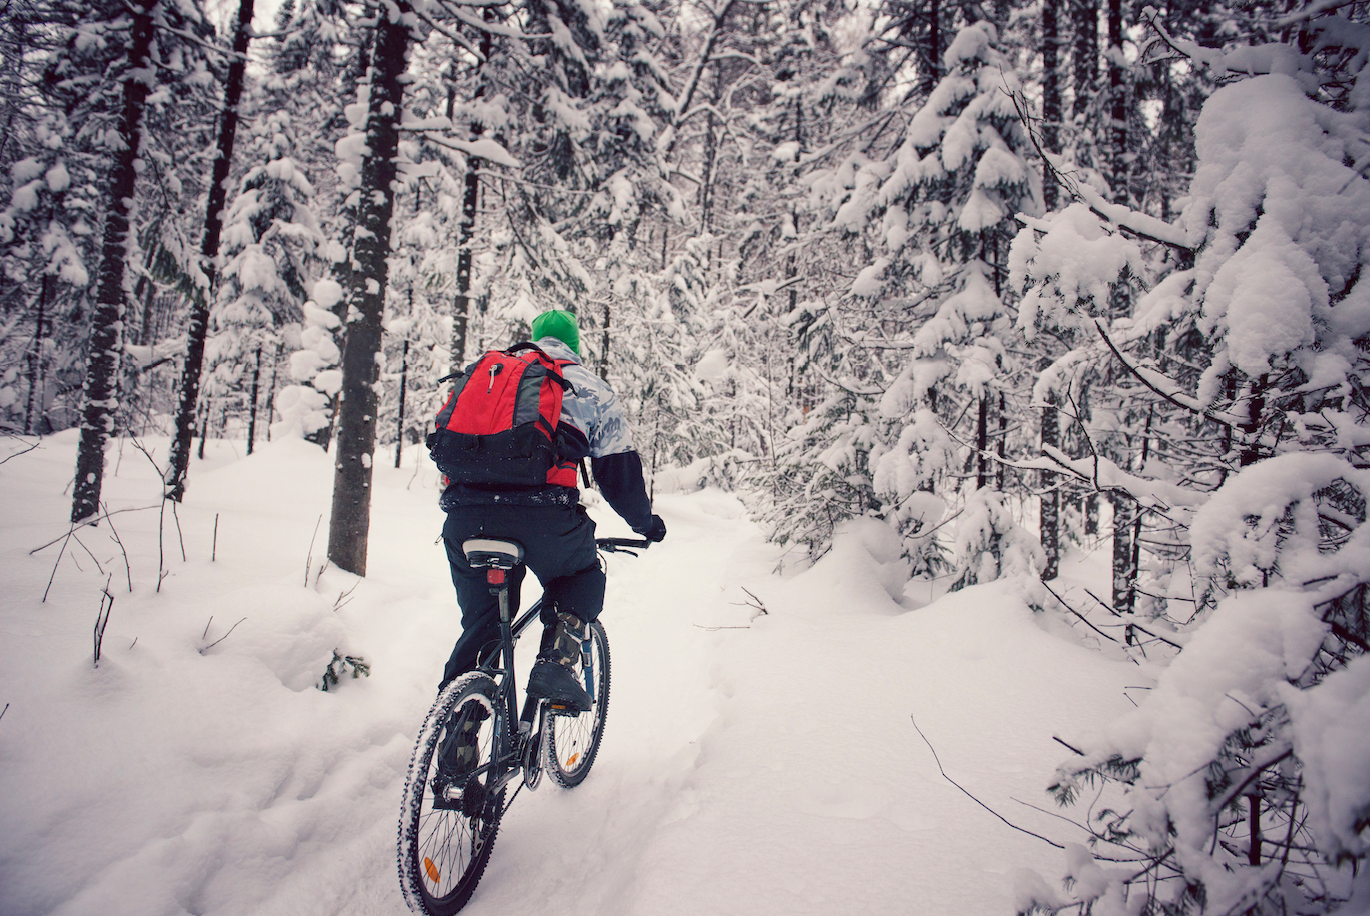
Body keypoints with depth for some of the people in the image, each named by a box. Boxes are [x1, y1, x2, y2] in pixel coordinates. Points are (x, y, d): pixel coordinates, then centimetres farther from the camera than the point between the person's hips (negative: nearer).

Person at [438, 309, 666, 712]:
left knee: (480, 622, 21)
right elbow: (618, 471, 16)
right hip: (542, 516, -3)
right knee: (583, 577, 27)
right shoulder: (590, 386, 20)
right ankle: (556, 663, 6)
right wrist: (645, 522, 33)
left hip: (465, 517, 3)